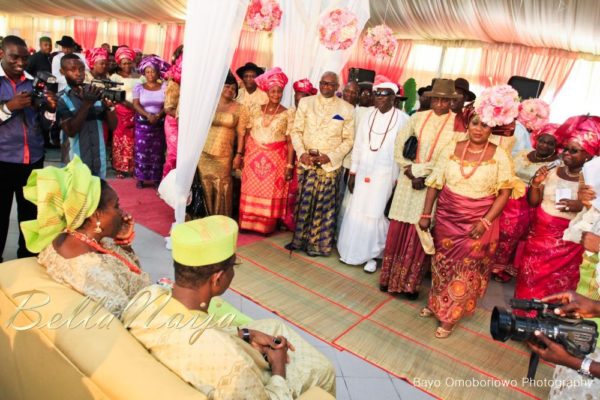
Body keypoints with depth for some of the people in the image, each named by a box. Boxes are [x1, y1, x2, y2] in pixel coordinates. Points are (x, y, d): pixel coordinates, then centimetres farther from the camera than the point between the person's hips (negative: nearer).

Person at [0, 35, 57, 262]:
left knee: (30, 212, 11)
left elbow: (44, 123, 9)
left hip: (33, 159, 3)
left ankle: (27, 257, 26)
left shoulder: (34, 82, 8)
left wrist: (50, 110, -10)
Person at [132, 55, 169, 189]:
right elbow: (136, 105, -5)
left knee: (157, 151, 3)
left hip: (159, 124, 0)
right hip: (142, 123, 0)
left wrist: (158, 115, -19)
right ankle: (140, 178, 9)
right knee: (141, 150, 0)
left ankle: (156, 179, 10)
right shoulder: (139, 87, 2)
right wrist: (148, 115, -19)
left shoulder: (164, 87, 1)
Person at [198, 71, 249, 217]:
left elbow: (241, 133, -2)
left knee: (221, 187, 3)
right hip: (204, 152, 2)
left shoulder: (240, 108, 0)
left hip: (224, 155, -2)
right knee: (205, 185, 9)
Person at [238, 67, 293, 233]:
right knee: (251, 190, 5)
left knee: (270, 193, 2)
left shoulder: (287, 114, -3)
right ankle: (247, 223, 18)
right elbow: (246, 133, 7)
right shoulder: (256, 110, 5)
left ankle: (266, 225, 16)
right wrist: (240, 154, 1)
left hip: (276, 158, -2)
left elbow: (290, 141, -5)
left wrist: (289, 165, -9)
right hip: (253, 156, 2)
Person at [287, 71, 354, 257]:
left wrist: (330, 156, -12)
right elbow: (296, 130, 6)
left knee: (324, 205, 2)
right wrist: (301, 153, -9)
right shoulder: (305, 103, 7)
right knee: (302, 202, 6)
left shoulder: (346, 109, 1)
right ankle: (299, 239, 21)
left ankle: (318, 244, 15)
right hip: (306, 162, 2)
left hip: (330, 165, -2)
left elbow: (348, 139, 1)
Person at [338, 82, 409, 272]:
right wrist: (353, 172, 7)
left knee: (376, 214, 2)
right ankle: (351, 251, 25)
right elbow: (358, 144, 7)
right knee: (356, 212, 9)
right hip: (363, 171, 4)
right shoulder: (367, 115, 5)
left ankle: (372, 255, 18)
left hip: (385, 174, -3)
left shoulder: (403, 119, -7)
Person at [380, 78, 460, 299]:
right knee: (398, 229, 6)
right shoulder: (418, 117, 4)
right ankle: (390, 277, 22)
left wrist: (418, 169, -11)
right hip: (410, 178, 2)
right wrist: (408, 170, -3)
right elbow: (399, 142, 8)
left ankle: (411, 282, 21)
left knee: (420, 232, 4)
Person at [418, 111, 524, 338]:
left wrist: (486, 221, -16)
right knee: (443, 262, 14)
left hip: (478, 221, -2)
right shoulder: (451, 149, -2)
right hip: (447, 217, 2)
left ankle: (450, 316, 22)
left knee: (466, 267, 6)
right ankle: (437, 302, 35)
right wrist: (426, 214, 0)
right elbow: (435, 184, 1)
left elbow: (505, 192, -7)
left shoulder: (499, 156, -8)